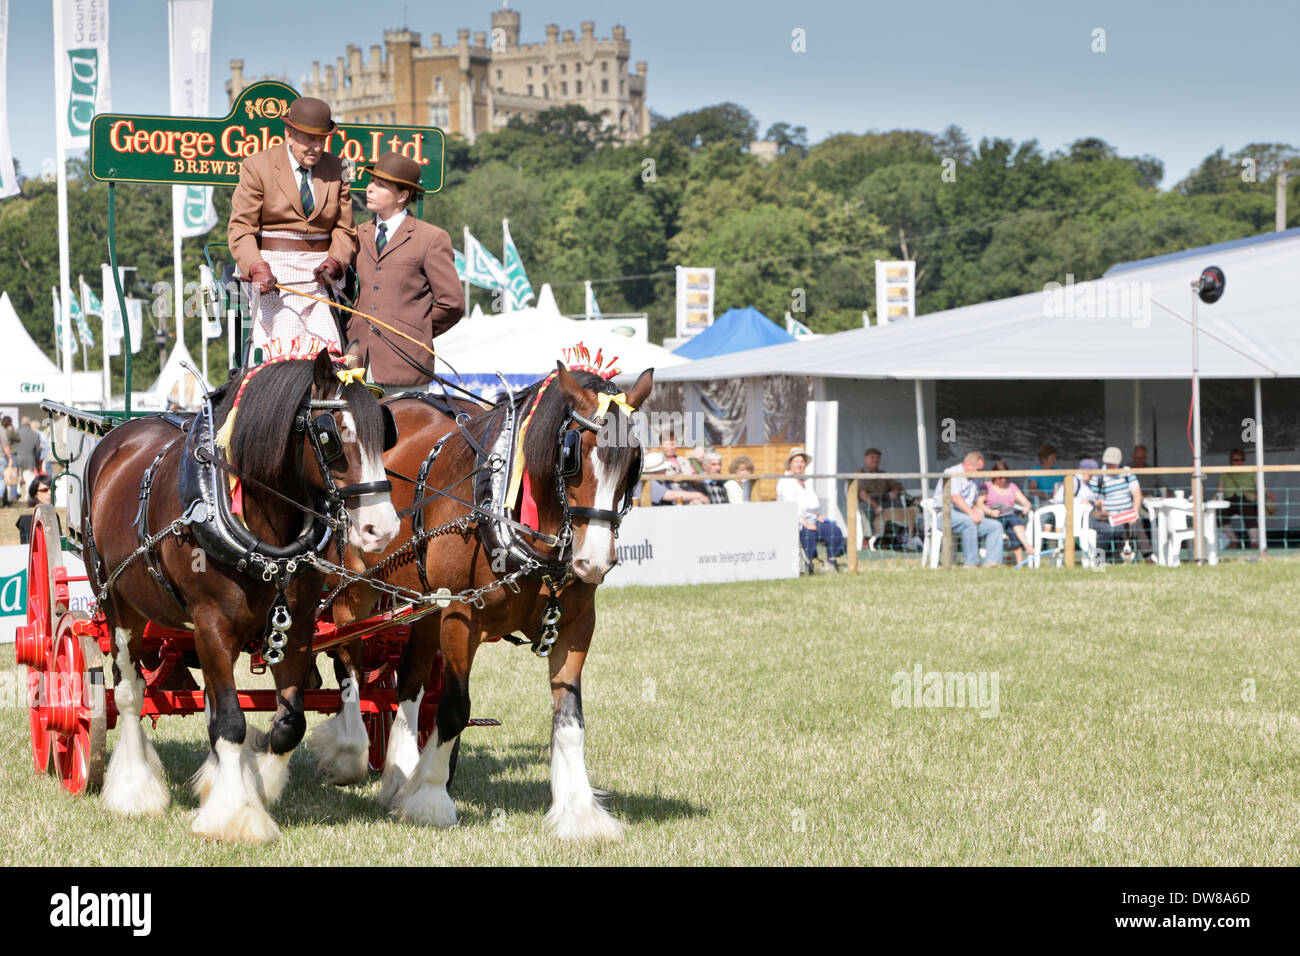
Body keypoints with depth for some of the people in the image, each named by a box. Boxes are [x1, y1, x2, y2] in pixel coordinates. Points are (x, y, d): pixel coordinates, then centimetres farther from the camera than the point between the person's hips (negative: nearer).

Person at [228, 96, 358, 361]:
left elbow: (344, 229, 12)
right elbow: (240, 227, -2)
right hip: (275, 272, -3)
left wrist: (334, 262, -9)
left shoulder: (336, 170, 11)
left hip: (319, 275, 3)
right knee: (284, 353, -16)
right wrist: (257, 267, -19)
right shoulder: (258, 166, 1)